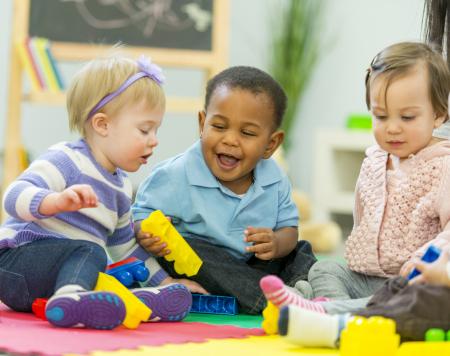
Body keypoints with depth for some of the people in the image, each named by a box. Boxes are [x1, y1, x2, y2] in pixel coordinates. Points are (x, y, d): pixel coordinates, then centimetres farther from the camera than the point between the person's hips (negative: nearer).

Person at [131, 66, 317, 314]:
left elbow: (288, 227, 2)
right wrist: (148, 236, -38)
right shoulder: (176, 177, -18)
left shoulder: (274, 180, -4)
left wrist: (277, 245, -23)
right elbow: (142, 214, -13)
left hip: (253, 265, 5)